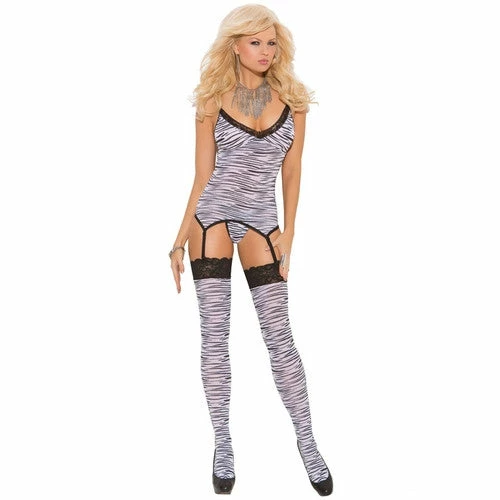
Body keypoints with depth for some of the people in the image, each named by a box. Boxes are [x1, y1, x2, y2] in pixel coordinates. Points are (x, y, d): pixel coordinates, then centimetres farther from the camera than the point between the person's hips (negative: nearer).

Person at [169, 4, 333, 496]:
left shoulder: (291, 101, 4)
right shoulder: (212, 102, 2)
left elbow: (292, 174, 6)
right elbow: (201, 178, 5)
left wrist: (287, 237, -1)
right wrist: (180, 241, 2)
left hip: (261, 224, 0)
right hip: (212, 217, 0)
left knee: (279, 334, 0)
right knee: (214, 335, 1)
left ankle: (307, 441, 13)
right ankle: (223, 445, 12)